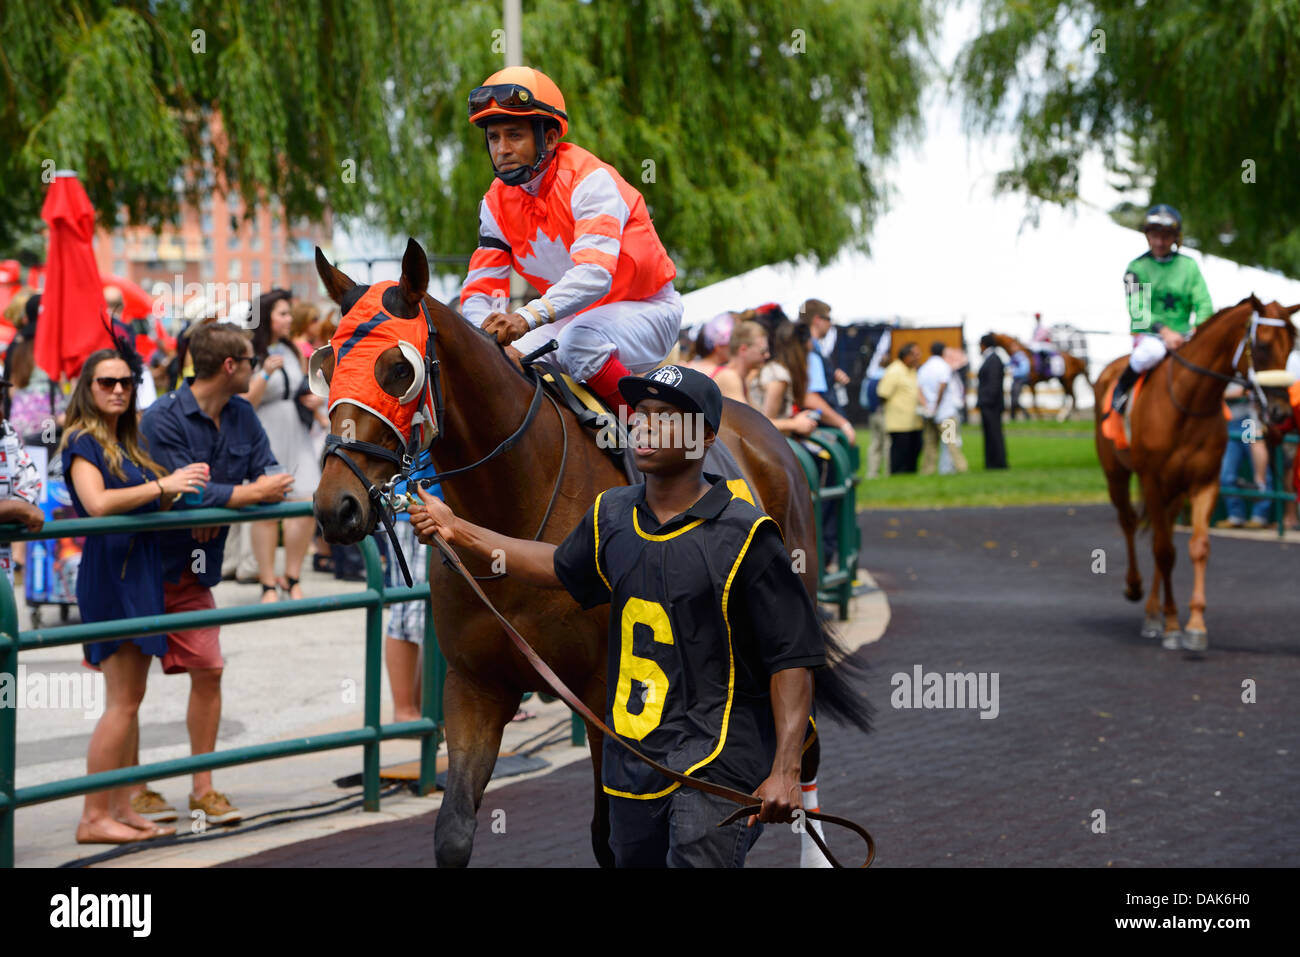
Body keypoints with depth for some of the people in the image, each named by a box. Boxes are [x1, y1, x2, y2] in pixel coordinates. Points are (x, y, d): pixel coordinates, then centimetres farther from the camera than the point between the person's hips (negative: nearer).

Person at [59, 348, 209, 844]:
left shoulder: (131, 442, 16)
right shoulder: (82, 441, -8)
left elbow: (152, 503, 16)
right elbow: (98, 502, -23)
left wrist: (184, 488, -3)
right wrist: (163, 485, -25)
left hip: (142, 570, 8)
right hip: (110, 572, -8)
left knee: (131, 700, 9)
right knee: (122, 702, -9)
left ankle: (121, 808, 14)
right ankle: (93, 817, -6)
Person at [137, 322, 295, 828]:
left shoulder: (242, 416, 6)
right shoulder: (163, 418, -18)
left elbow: (271, 476, 1)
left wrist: (224, 502, -15)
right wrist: (249, 493, -20)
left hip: (194, 572, 6)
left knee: (208, 670, 2)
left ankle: (203, 787, 13)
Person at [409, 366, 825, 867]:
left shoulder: (744, 537, -11)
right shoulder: (612, 517, 8)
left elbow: (792, 658, -12)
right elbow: (562, 568, 30)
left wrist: (784, 771, -21)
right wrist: (460, 532, 29)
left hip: (715, 766, -7)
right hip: (632, 761, 7)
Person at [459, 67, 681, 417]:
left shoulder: (590, 179, -24)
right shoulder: (497, 203, -2)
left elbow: (595, 273, -39)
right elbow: (478, 290, -6)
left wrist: (530, 317, -55)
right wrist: (489, 332, -31)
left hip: (646, 309, -7)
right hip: (576, 317, 7)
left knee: (580, 342, -35)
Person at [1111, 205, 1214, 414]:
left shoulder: (1189, 266, 10)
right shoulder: (1137, 267, 2)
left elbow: (1204, 304, 3)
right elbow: (1137, 309, -10)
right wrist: (1164, 331, -24)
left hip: (1182, 336, 3)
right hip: (1147, 334, -3)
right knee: (1153, 349, -38)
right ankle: (1120, 388, -13)